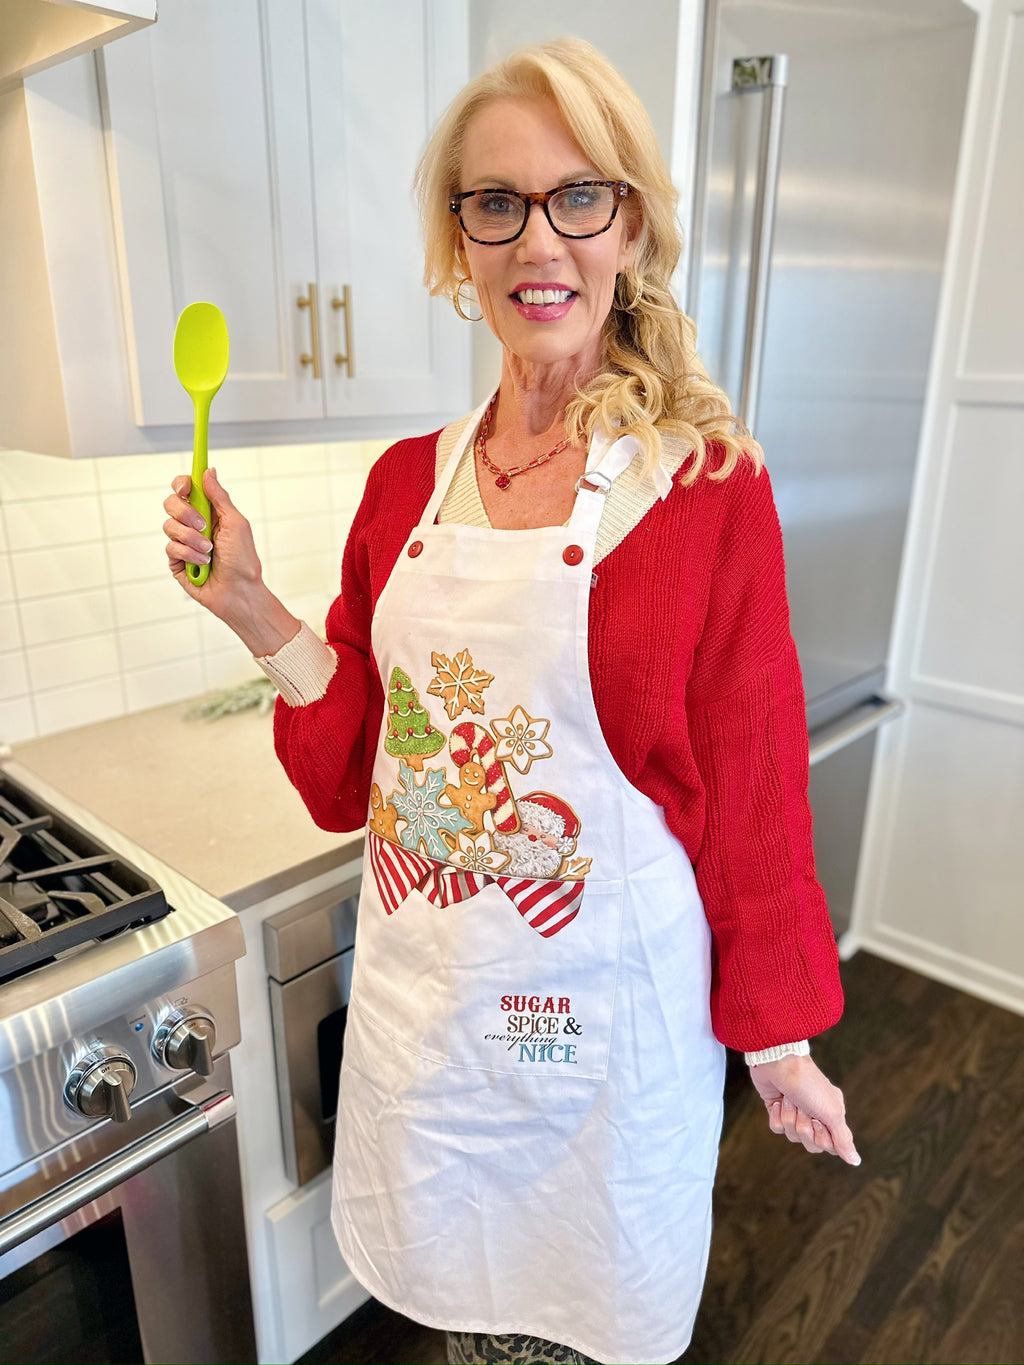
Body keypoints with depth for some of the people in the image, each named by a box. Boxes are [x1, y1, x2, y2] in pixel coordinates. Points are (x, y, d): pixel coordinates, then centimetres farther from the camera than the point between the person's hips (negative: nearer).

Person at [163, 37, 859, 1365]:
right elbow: (354, 767, 2)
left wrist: (779, 1037, -2)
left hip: (606, 1001, -3)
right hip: (423, 991, 4)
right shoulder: (407, 481, -2)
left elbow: (754, 784, -9)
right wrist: (251, 607, -10)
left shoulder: (708, 482, -14)